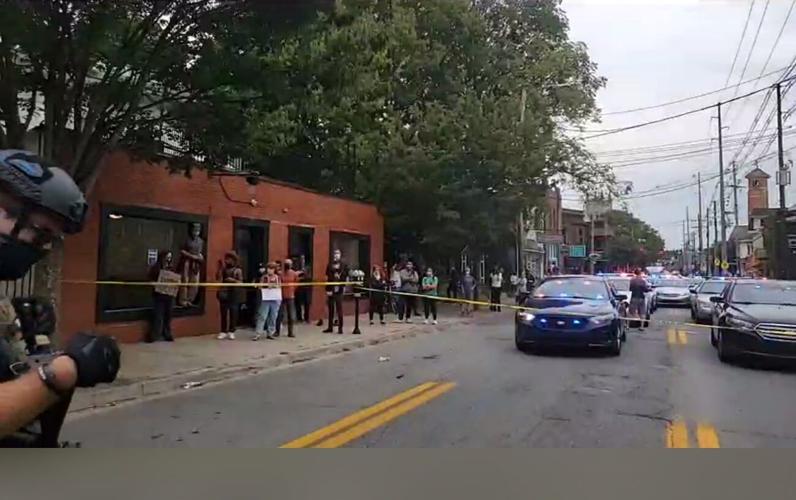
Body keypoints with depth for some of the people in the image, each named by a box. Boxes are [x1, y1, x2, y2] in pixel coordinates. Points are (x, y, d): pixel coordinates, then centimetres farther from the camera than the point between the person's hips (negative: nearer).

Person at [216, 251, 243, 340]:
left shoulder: (238, 270, 3)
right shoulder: (223, 269, 10)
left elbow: (240, 282, -1)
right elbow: (218, 279, -3)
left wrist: (233, 280, -18)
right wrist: (220, 268, -7)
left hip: (234, 294, -2)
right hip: (224, 293, 2)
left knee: (233, 313, 1)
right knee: (223, 313, 3)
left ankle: (231, 332, 8)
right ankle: (223, 331, 9)